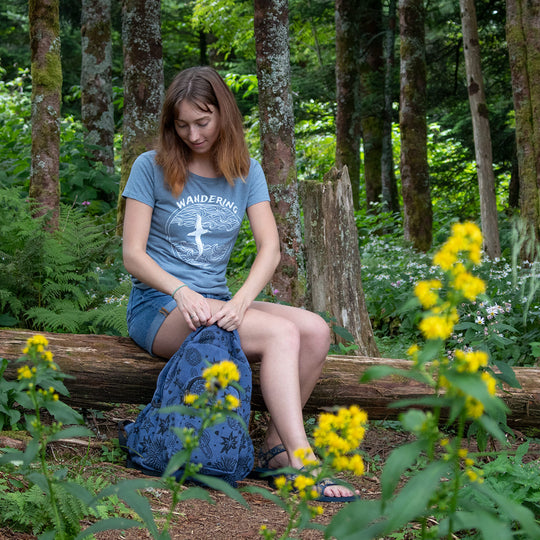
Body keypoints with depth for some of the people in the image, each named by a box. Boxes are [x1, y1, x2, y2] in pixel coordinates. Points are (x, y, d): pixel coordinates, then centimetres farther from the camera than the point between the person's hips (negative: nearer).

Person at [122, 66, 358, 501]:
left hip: (217, 303, 5)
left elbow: (270, 248, -1)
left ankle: (275, 448, -15)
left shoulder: (245, 172, 10)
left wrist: (239, 302, -21)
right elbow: (133, 255, -5)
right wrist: (182, 293, -24)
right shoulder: (152, 167, 0)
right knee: (281, 333, -28)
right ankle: (302, 462, -31)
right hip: (159, 307, -5)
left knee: (316, 330, -21)